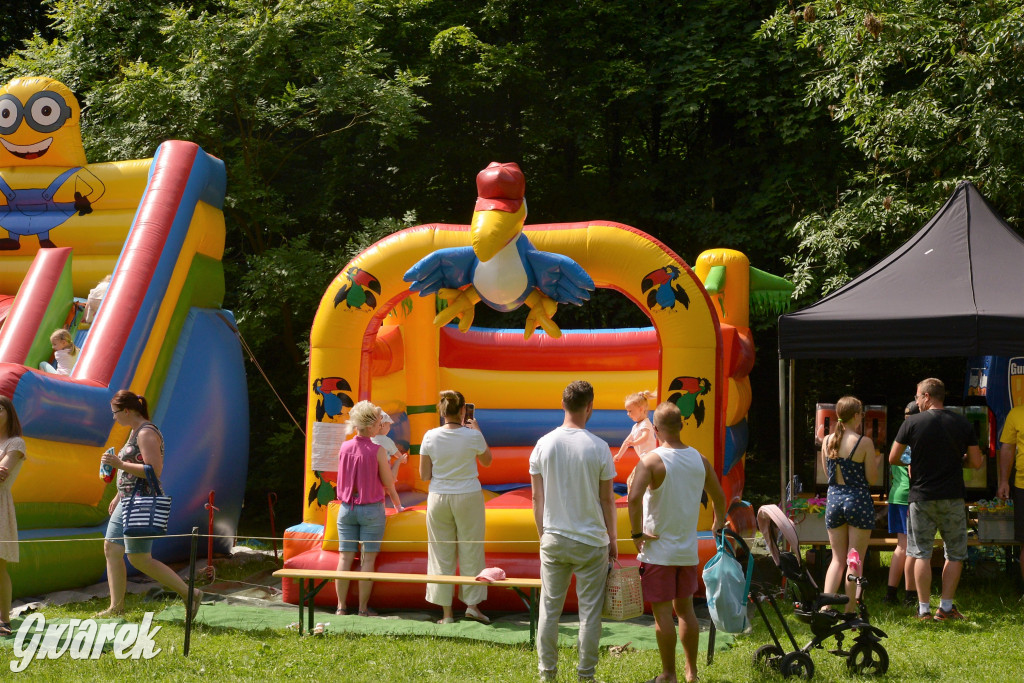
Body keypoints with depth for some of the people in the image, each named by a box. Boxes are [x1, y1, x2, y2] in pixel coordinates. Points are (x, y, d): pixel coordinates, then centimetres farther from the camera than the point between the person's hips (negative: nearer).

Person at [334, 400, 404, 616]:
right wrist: (398, 505, 13)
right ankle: (363, 608, 5)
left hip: (346, 509, 4)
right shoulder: (377, 451, -12)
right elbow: (388, 484, -4)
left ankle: (341, 606, 11)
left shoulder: (344, 448, -1)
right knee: (367, 559, 2)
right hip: (371, 509, -4)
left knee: (345, 557, 8)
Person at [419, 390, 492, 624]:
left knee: (442, 553, 7)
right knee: (470, 551, 10)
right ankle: (472, 604, 9)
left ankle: (446, 613, 9)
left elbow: (424, 475, 0)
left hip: (438, 498, 2)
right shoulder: (473, 436, -9)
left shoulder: (430, 437, -5)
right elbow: (487, 461, 11)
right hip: (468, 497, -1)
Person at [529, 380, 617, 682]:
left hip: (554, 539, 3)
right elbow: (607, 500, -3)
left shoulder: (543, 444, -2)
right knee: (589, 612, 6)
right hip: (591, 541, -2)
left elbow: (537, 498, 3)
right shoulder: (598, 448, -9)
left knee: (549, 609, 11)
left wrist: (543, 535, 14)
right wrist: (612, 541, 7)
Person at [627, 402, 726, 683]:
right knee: (685, 609, 17)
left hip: (657, 551, -5)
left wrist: (637, 533, -16)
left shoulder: (652, 460, -14)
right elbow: (719, 497, 15)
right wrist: (718, 523, 33)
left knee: (662, 612, 2)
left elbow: (634, 497, -28)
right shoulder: (699, 460, 3)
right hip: (688, 550, 5)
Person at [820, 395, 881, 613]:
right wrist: (877, 461, 10)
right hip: (858, 500, -4)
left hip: (833, 499, 5)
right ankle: (849, 611, 6)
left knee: (837, 559, 13)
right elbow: (872, 479, -7)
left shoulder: (827, 441, 3)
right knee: (856, 561, 5)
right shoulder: (864, 443, -11)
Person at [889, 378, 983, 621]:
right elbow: (976, 462, 3)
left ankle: (924, 609, 6)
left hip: (921, 497, -1)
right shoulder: (963, 423, 0)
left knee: (922, 554, 6)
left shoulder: (912, 423, -6)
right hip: (953, 498, 1)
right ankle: (946, 607, 10)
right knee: (955, 553, 12)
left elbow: (893, 459, -1)